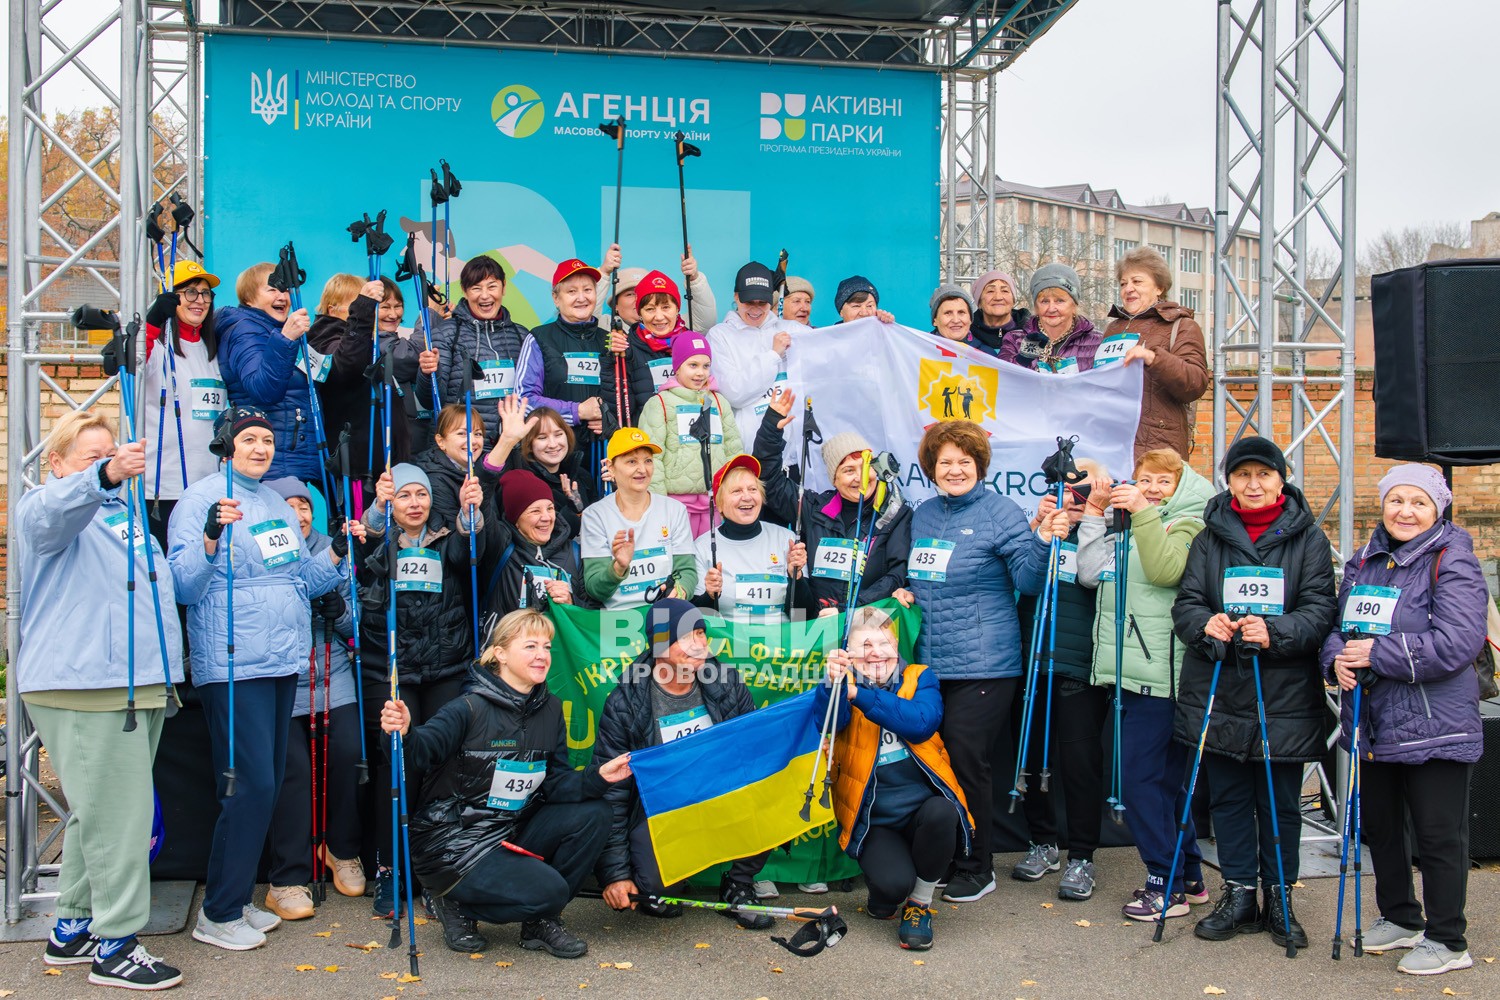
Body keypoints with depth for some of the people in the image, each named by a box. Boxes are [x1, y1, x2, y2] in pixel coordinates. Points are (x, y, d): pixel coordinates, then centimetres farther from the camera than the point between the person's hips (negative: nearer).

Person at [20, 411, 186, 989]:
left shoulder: (126, 515, 24)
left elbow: (163, 584, 37)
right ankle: (116, 944, 0)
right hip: (82, 685, -9)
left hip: (136, 682, 9)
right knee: (117, 812, -9)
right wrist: (105, 476, -47)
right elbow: (56, 512, -29)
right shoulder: (44, 507, -2)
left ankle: (73, 929, 25)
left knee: (98, 811, 15)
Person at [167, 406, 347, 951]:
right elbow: (184, 587, -14)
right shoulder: (202, 498, -6)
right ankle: (218, 913, 6)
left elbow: (301, 581, 20)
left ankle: (236, 899, 25)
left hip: (283, 661, 8)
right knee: (251, 784, -8)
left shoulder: (278, 504, 17)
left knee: (269, 783, 12)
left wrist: (337, 552, 5)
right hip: (233, 663, -8)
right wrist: (211, 538, -29)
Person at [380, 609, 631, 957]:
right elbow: (423, 752, -29)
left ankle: (540, 921, 3)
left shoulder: (550, 710, 4)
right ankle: (458, 904, 4)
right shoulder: (471, 708, -16)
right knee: (546, 889, -23)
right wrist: (404, 734, -51)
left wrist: (598, 776, -16)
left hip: (510, 833, 7)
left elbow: (556, 784, 2)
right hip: (452, 844, -7)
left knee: (592, 815, -10)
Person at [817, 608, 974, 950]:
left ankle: (920, 903, -5)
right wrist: (833, 685, -43)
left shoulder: (920, 678, 4)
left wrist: (859, 694, -25)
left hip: (924, 807, 2)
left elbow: (922, 722, -18)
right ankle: (887, 898, 13)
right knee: (893, 883, -28)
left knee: (941, 812, -33)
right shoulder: (842, 686, 2)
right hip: (874, 820, -1)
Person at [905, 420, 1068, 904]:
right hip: (928, 662, 6)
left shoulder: (1000, 513, -5)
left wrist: (1043, 541, -27)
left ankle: (975, 869, 14)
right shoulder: (923, 515, 13)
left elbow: (1029, 581, -11)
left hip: (982, 664, -6)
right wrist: (902, 593, 6)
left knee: (967, 764, -2)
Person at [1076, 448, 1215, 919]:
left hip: (1159, 673, -8)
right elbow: (1090, 574, 9)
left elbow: (1167, 571, -22)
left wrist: (1143, 512, -21)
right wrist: (1095, 511, 5)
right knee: (1164, 779, 14)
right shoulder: (1126, 529, 20)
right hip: (1127, 670, 8)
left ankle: (1167, 886, 4)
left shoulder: (1187, 524, -3)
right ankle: (1189, 878, 24)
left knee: (1140, 778, -7)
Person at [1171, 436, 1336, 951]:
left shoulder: (1308, 537, 2)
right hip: (1218, 691, 2)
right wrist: (1205, 624, -18)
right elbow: (1185, 602, 4)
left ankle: (1278, 898, 24)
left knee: (1280, 802, 8)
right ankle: (1239, 894, 23)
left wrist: (1275, 632, -23)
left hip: (1284, 695, -2)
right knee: (1228, 797, 9)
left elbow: (1320, 609, -5)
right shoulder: (1210, 537, 8)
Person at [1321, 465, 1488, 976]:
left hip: (1434, 725, -7)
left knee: (1438, 834, 2)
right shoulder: (1363, 562, 10)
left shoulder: (1452, 562, -11)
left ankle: (1446, 939, 17)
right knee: (1378, 824, 18)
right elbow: (1338, 623, 15)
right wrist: (1336, 657, -7)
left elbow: (1456, 644, -22)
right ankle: (1399, 918, 36)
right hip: (1371, 722, 7)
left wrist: (1377, 652, -21)